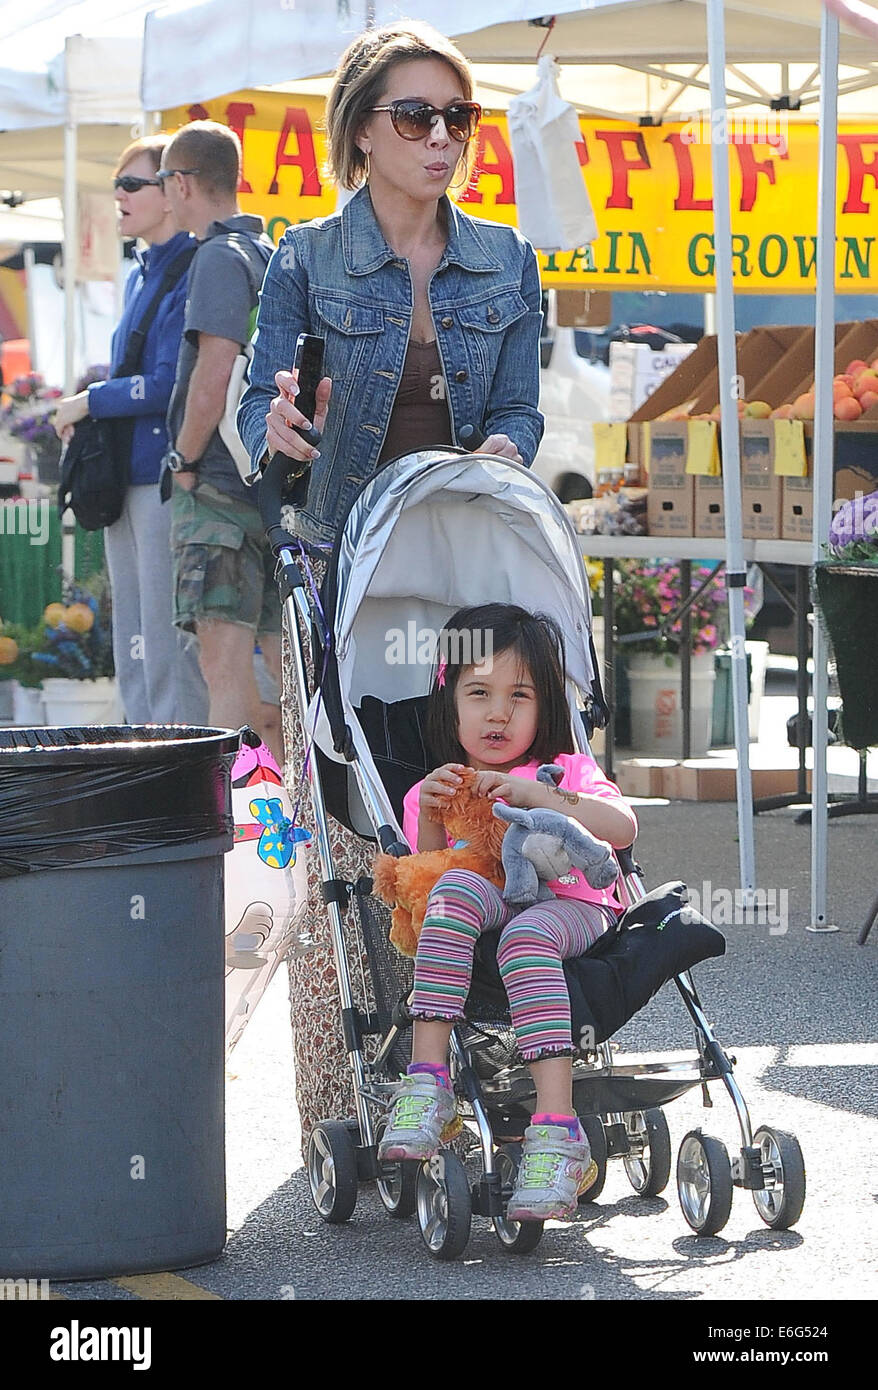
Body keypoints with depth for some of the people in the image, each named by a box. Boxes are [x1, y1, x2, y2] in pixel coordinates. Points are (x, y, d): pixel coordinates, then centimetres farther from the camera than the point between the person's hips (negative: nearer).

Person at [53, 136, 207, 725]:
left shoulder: (194, 273, -10)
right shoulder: (143, 274, 19)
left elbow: (169, 385, -17)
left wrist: (90, 401, -4)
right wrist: (86, 416, 8)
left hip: (170, 475, -10)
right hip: (130, 480, 10)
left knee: (168, 653, -10)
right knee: (134, 657, 10)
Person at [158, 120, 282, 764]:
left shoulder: (220, 258, -10)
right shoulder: (271, 255, 17)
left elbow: (214, 376, -19)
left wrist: (185, 461, -8)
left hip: (221, 485, -9)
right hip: (274, 486, 9)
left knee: (225, 654, -13)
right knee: (274, 656, 11)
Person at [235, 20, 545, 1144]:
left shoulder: (504, 263, 11)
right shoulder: (305, 261, 2)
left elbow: (518, 410, 9)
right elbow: (259, 401, -6)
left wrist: (499, 453, -14)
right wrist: (282, 426, -29)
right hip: (340, 574, -3)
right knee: (338, 842, -8)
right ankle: (334, 1108, -4)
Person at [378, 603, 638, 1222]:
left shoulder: (565, 772, 18)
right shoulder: (437, 790, 24)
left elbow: (623, 827, -2)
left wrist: (536, 795, -10)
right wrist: (429, 817, -5)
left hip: (567, 908, -2)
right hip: (482, 912, 2)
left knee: (526, 936, -40)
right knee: (458, 887, -36)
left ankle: (556, 1124, -52)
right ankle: (429, 1076, -44)